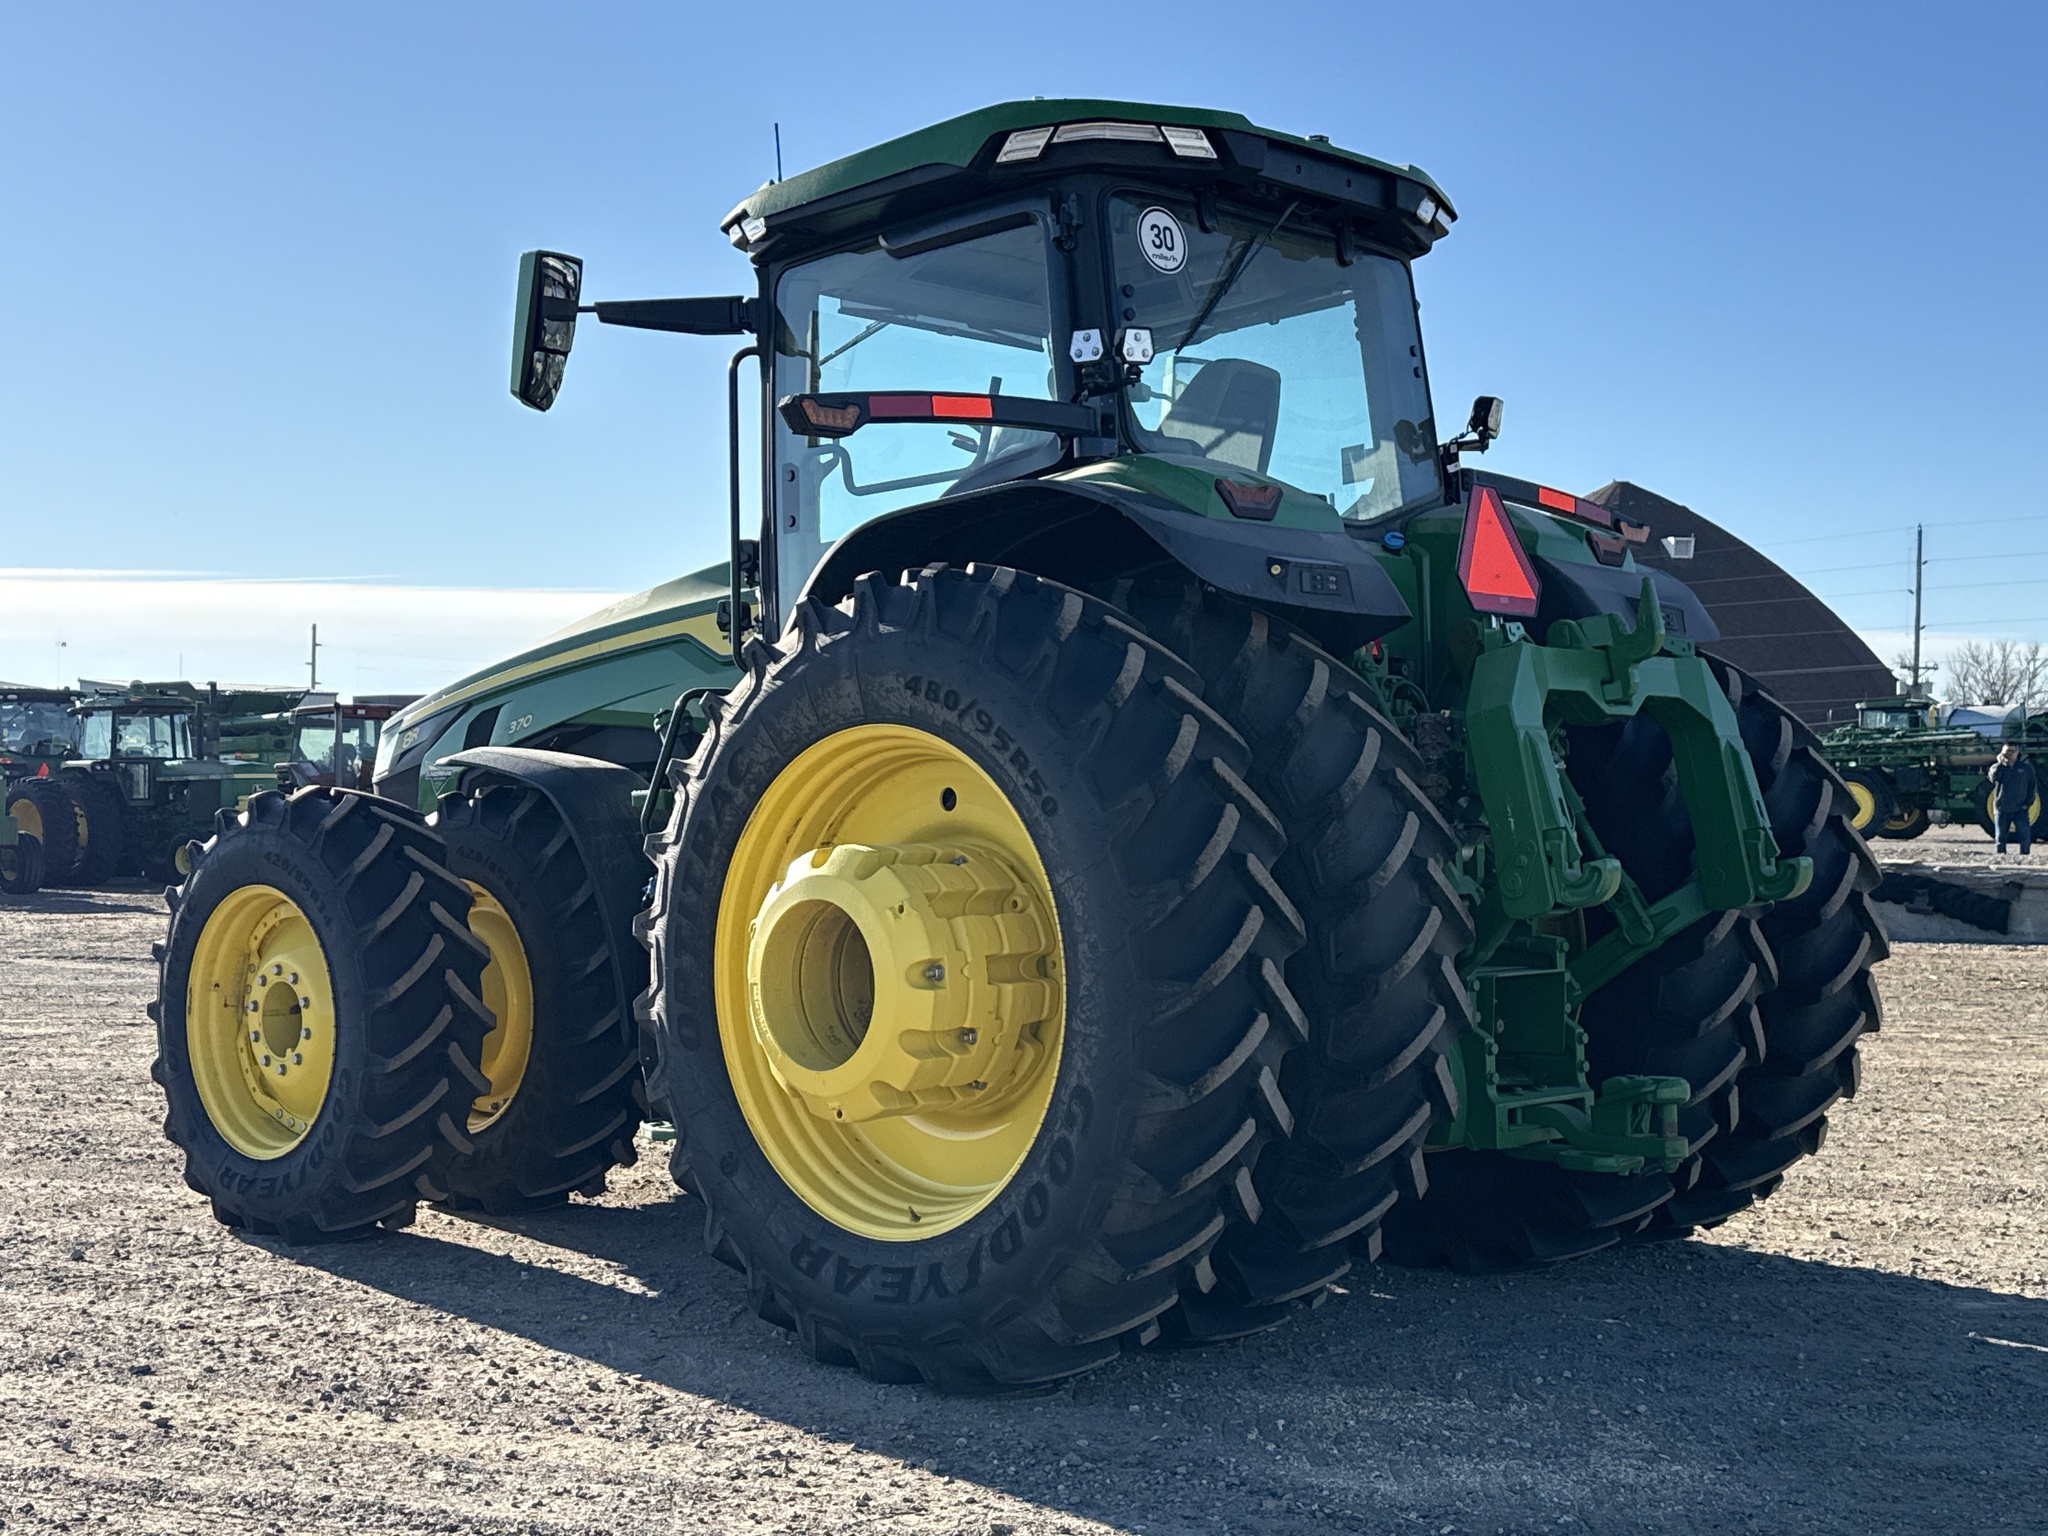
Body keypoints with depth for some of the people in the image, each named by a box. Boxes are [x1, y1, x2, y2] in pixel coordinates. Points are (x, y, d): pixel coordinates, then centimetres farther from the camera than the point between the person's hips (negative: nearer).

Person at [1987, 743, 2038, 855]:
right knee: (2000, 838, 5)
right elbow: (1993, 778, -16)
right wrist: (2000, 762, -12)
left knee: (2025, 837, -6)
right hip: (2001, 811, 0)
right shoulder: (1996, 768, 6)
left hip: (2020, 810, 0)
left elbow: (2033, 787, 9)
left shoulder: (2026, 768, 7)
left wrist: (2028, 804, 0)